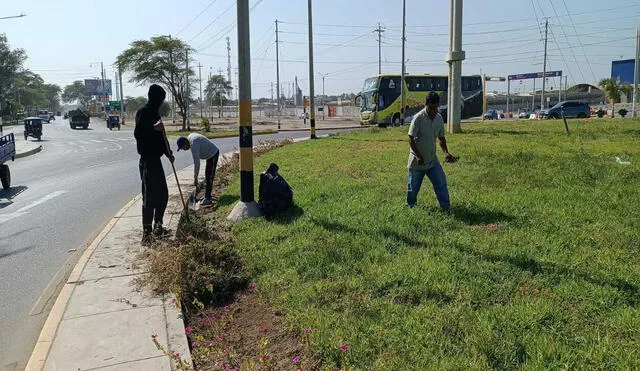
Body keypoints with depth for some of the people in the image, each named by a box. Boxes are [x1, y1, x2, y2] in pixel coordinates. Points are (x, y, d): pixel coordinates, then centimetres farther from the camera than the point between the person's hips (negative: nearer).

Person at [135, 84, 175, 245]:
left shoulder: (155, 112, 19)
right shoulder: (143, 112, -10)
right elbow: (137, 133, -19)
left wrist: (168, 153, 21)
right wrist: (153, 128, -34)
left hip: (155, 158, 10)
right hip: (148, 160, -10)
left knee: (163, 195, 15)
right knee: (149, 197, -9)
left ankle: (158, 227, 26)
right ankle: (147, 232, -5)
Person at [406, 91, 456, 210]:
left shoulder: (439, 118, 1)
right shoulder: (418, 118, -17)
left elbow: (441, 138, 11)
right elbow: (411, 140, -17)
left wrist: (446, 152, -6)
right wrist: (419, 157, -24)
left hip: (432, 160, 5)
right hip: (417, 162, -4)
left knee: (441, 182, -1)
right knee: (413, 187, 8)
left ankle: (446, 208, 8)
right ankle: (410, 207, 29)